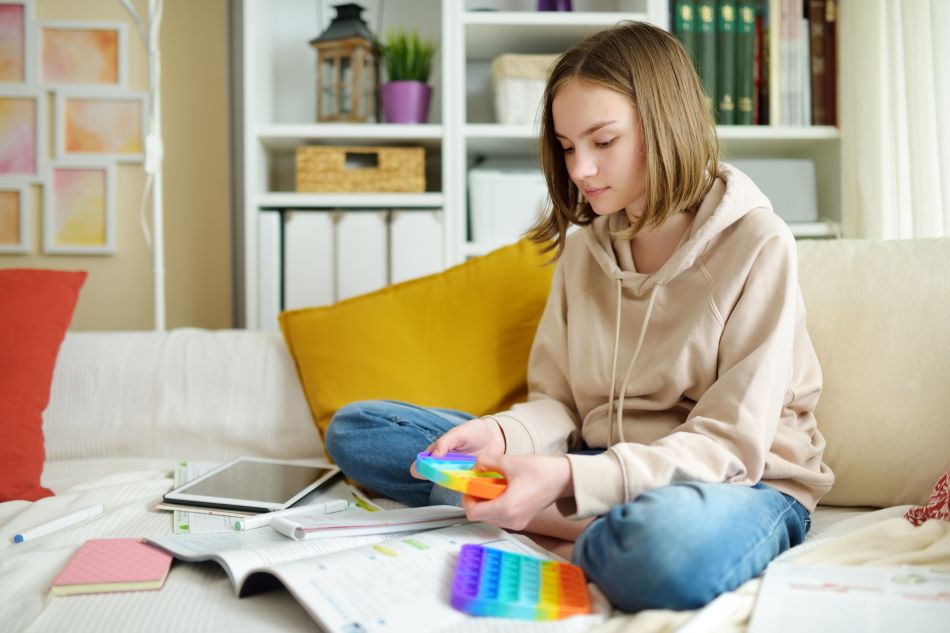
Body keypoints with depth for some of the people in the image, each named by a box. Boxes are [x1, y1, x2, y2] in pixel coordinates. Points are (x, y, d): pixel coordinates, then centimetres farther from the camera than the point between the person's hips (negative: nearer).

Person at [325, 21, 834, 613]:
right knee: (356, 429, -6)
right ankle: (605, 530, -17)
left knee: (669, 544, -47)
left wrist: (570, 480, -29)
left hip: (740, 481, -7)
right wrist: (502, 436, -16)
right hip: (600, 470, 7)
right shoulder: (583, 248, 8)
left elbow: (728, 444, -15)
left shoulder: (757, 244, -11)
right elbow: (558, 404, 8)